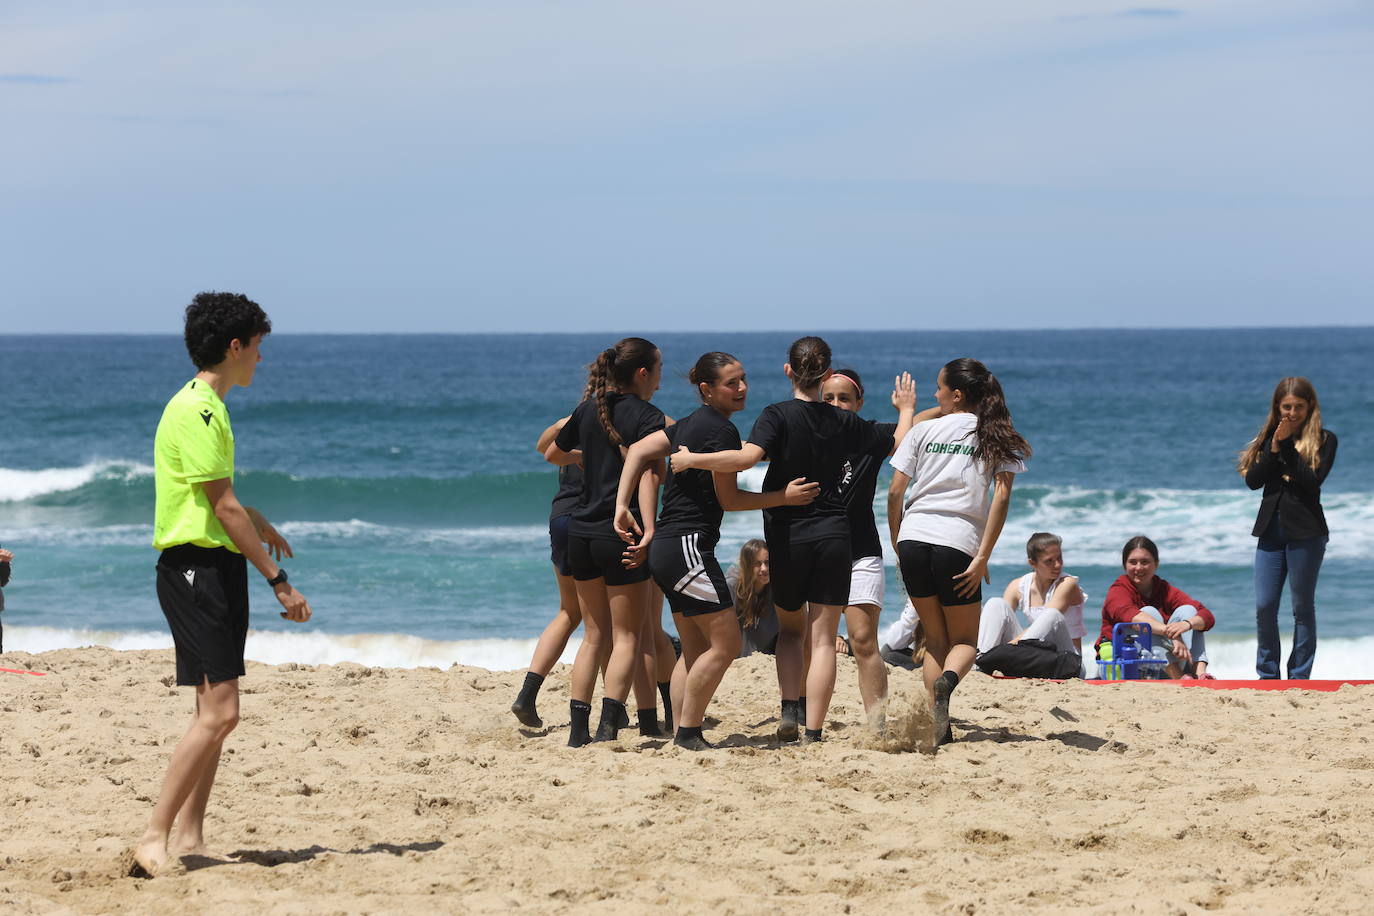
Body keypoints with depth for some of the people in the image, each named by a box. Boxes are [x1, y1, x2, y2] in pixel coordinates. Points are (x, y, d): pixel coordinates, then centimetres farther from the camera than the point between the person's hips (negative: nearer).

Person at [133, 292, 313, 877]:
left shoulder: (205, 406, 17)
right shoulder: (197, 411, -15)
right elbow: (224, 508, -19)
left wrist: (255, 521, 51)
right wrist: (279, 581, -19)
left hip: (218, 570, 11)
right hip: (196, 568, -11)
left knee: (216, 712, 11)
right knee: (219, 712, -16)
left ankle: (189, 838, 13)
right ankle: (155, 838, -15)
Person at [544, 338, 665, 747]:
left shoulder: (588, 410, 9)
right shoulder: (647, 417, -8)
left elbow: (552, 454, 24)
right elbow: (645, 472, -22)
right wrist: (649, 530, -30)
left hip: (580, 532, 6)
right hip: (619, 535, -6)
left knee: (595, 634, 15)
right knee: (628, 636, 2)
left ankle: (578, 728, 10)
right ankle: (608, 726, -12)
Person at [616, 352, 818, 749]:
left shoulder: (690, 424, 16)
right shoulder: (722, 431, -12)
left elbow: (638, 451, 10)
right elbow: (729, 498, -7)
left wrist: (622, 506, 4)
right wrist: (784, 497, -1)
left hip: (665, 549, 10)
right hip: (688, 546, -10)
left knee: (696, 649, 12)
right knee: (725, 643, -7)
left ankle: (682, 736, 10)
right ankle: (689, 734, -6)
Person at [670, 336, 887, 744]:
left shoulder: (778, 415, -9)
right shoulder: (844, 422, 1)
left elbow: (747, 457, -26)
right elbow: (897, 445, 13)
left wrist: (692, 459, -18)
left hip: (788, 537, -1)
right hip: (833, 537, 1)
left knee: (790, 627, 20)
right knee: (822, 638, 2)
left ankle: (790, 708, 1)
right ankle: (813, 732, -4)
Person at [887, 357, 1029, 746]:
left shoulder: (924, 430, 10)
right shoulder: (997, 437, 8)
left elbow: (895, 492, 5)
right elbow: (1001, 497, -4)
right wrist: (983, 558, -6)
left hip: (913, 538, 2)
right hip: (958, 543, -1)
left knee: (935, 638, 15)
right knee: (964, 640, 12)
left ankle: (939, 730, 3)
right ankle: (947, 680, -24)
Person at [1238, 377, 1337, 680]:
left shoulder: (1323, 439, -1)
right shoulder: (1269, 437, 11)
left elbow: (1313, 480, -15)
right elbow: (1253, 480, 0)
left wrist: (1287, 446, -15)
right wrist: (1275, 446, -10)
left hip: (1306, 532, -4)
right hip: (1270, 529, 4)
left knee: (1303, 608, 2)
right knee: (1264, 606, 2)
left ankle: (1299, 679, 8)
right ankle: (1267, 677, 13)